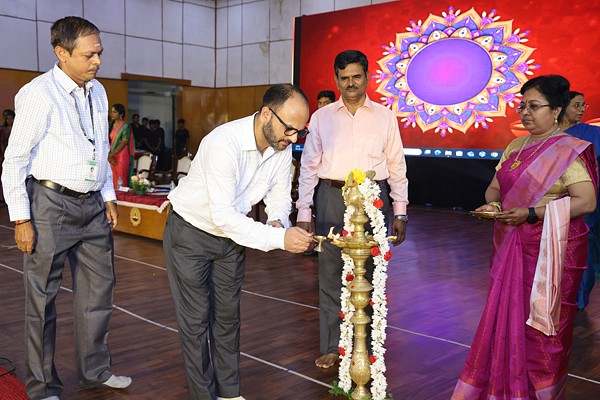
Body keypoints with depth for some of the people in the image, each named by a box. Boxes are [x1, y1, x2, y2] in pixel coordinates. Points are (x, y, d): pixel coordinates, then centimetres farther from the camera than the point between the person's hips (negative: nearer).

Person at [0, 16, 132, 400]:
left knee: (99, 289, 13)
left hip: (92, 207, 7)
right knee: (43, 298, 3)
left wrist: (109, 197, 16)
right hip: (51, 205, -7)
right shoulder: (39, 94, -11)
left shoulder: (98, 92, 10)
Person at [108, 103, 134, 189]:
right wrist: (110, 156, -3)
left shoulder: (125, 126, -7)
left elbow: (124, 143, -13)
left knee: (121, 181, -6)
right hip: (113, 157, 7)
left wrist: (112, 154, -14)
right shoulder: (112, 125, 14)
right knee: (114, 180, 7)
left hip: (122, 156, -7)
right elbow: (111, 141, 10)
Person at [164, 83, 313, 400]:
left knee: (228, 315, 14)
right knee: (196, 320, 3)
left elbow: (279, 194, 0)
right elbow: (223, 215, -37)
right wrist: (280, 238, -41)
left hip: (232, 233, 6)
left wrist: (278, 220, -23)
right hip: (191, 233, -6)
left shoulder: (282, 147, -13)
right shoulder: (224, 143, -34)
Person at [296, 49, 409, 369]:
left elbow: (397, 167, 8)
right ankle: (331, 346, 19)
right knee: (330, 274, 5)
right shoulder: (321, 117, 7)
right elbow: (308, 166, 7)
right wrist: (303, 212, 1)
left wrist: (400, 213, 4)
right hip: (331, 199, 0)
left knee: (369, 275, 6)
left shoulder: (385, 117, 7)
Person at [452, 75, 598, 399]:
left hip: (550, 251, -6)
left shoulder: (569, 151, -9)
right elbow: (495, 187, 16)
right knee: (507, 318, 12)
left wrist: (531, 213, -25)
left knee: (542, 324, 2)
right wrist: (492, 204, -7)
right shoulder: (515, 147, 11)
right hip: (510, 247, 7)